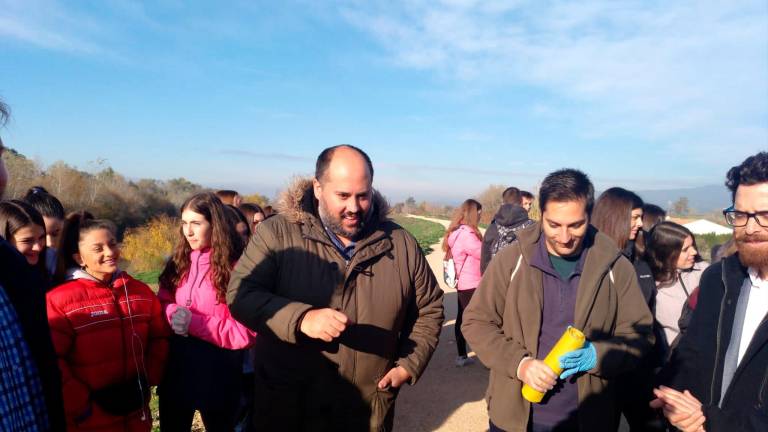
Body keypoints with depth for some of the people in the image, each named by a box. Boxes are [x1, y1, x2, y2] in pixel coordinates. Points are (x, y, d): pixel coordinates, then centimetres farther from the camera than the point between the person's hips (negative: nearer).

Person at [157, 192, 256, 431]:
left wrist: (194, 323, -22)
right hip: (175, 372, 5)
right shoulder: (179, 262, 3)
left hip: (217, 378, -5)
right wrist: (173, 313, -14)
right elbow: (162, 303, 9)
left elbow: (246, 331, -18)